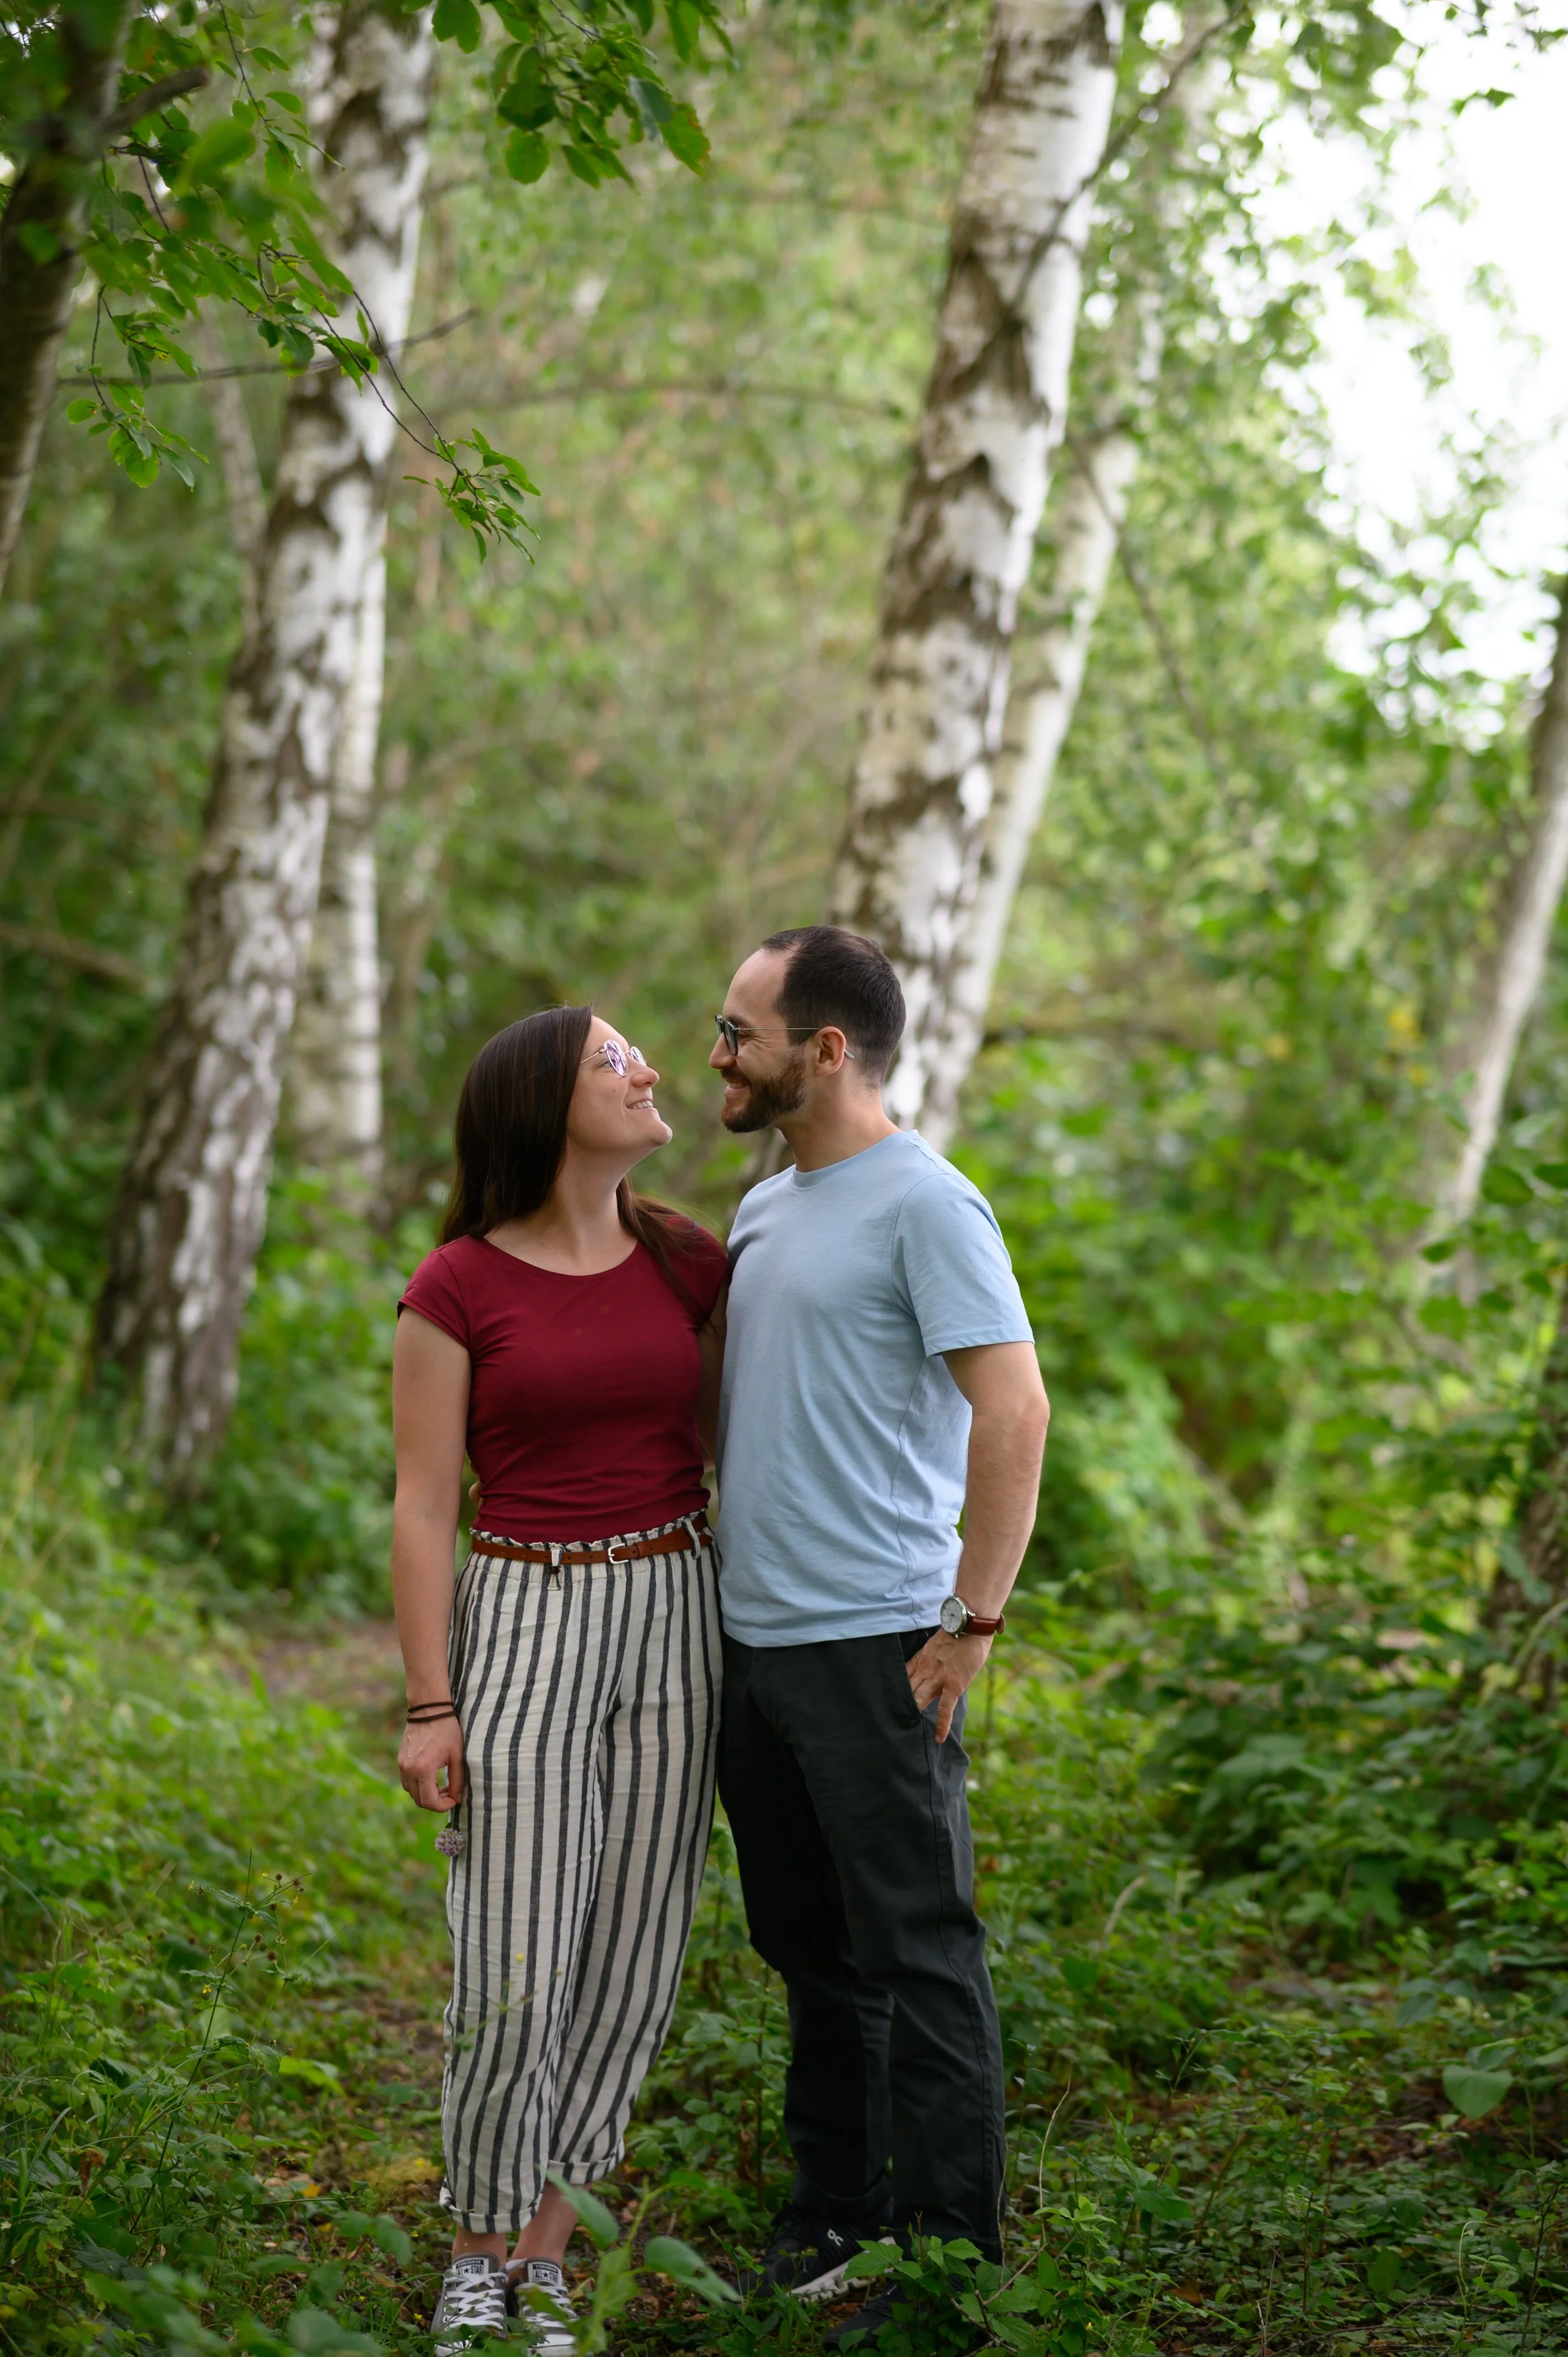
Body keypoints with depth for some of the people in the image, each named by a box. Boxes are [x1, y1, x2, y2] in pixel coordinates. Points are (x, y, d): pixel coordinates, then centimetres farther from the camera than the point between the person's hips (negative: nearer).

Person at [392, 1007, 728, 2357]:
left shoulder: (689, 1266, 6)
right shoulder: (459, 1287, -6)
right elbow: (424, 1508, -5)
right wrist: (429, 1705, -8)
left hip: (676, 1622, 4)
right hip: (524, 1625, -4)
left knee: (631, 1962, 5)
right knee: (516, 1976, -6)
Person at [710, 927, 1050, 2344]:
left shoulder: (923, 1205, -12)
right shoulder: (762, 1210, 15)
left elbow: (1014, 1410, -17)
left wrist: (976, 1618, -18)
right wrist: (714, 1585, 19)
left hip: (875, 1645, -9)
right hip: (752, 1641, 9)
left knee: (919, 1958, -2)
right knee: (812, 1953, 17)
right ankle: (836, 2215, 29)